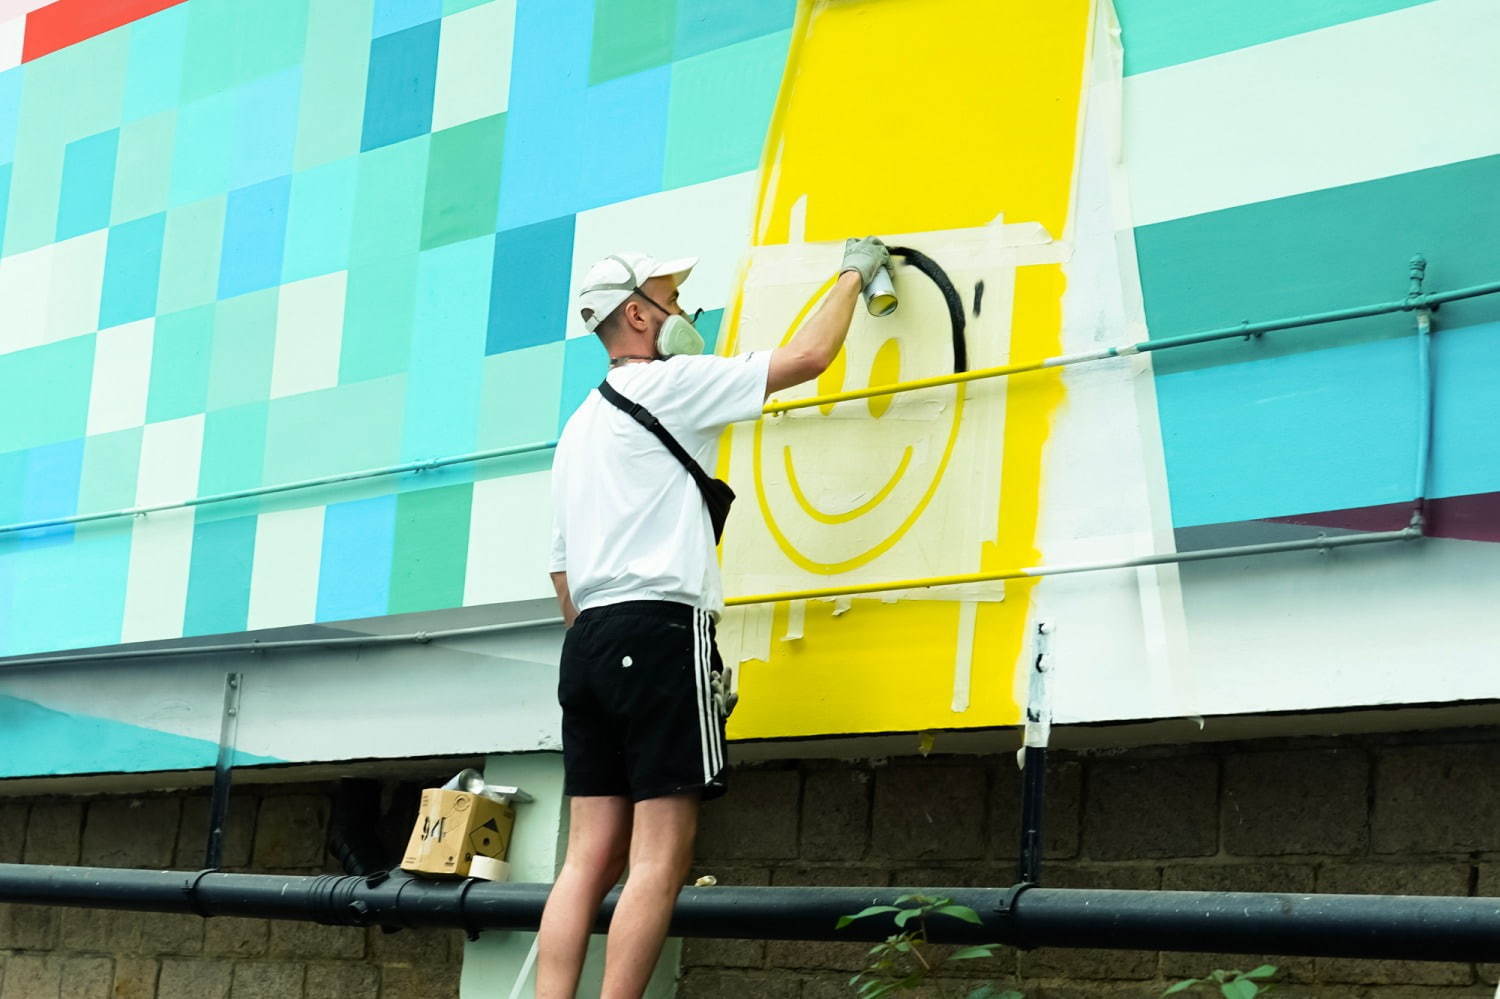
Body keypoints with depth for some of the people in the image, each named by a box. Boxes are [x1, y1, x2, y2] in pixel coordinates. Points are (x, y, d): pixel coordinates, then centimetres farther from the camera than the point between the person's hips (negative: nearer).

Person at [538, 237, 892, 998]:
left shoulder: (580, 426, 24)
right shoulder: (667, 384, -1)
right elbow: (807, 357, 0)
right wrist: (852, 275, 15)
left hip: (588, 642, 8)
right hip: (661, 629, -8)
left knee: (591, 856, 3)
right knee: (660, 856, -9)